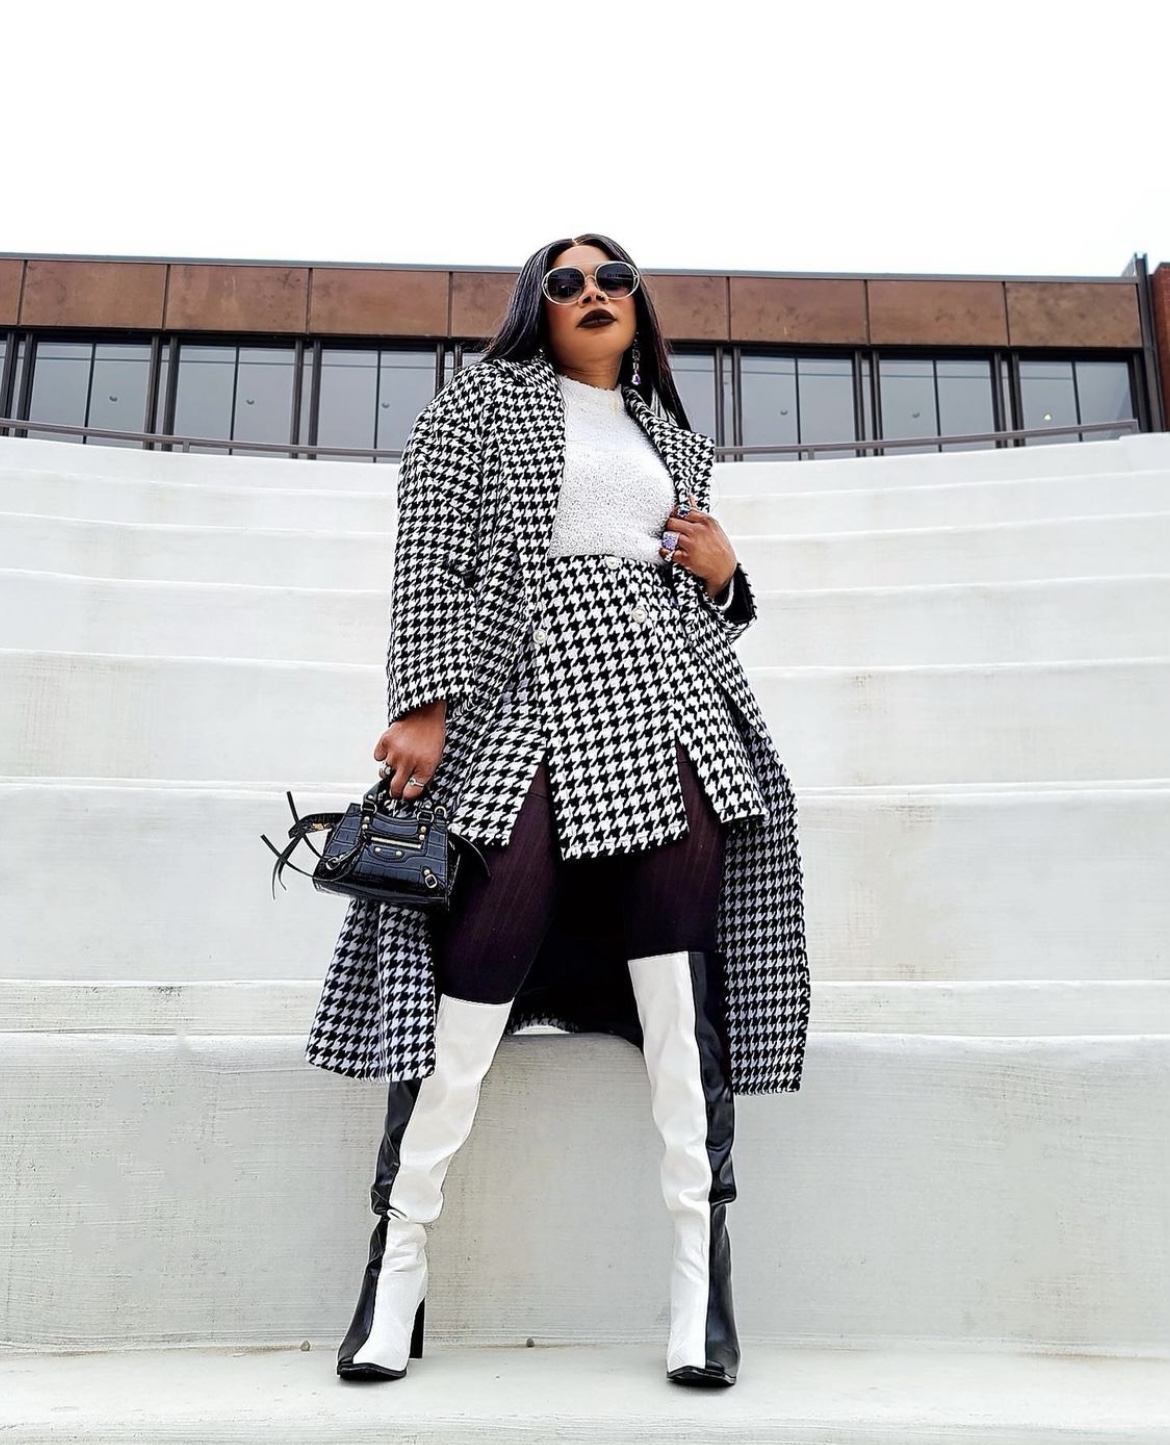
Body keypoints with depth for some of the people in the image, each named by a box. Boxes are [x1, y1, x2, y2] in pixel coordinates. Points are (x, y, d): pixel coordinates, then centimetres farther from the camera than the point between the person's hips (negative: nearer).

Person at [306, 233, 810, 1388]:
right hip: (524, 709, -3)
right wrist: (424, 705, -10)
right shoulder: (482, 400, 14)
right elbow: (430, 560, 1)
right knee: (476, 970, -10)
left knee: (681, 981, -4)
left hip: (668, 707, 4)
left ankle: (700, 1272, 3)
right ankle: (397, 1261, 5)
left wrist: (722, 574, 7)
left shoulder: (670, 436, 26)